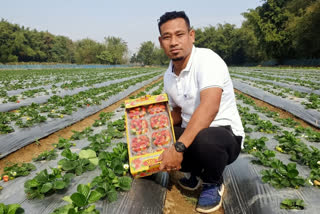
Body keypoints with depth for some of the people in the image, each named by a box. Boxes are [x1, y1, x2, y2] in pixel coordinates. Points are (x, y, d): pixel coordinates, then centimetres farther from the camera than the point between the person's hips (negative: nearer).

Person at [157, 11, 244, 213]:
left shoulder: (207, 59, -20)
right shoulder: (169, 76, 5)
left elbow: (209, 108, -35)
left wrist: (179, 147, -38)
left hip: (225, 134, -7)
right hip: (190, 133, 7)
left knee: (204, 139, -40)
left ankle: (213, 183, -3)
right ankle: (197, 172, 15)